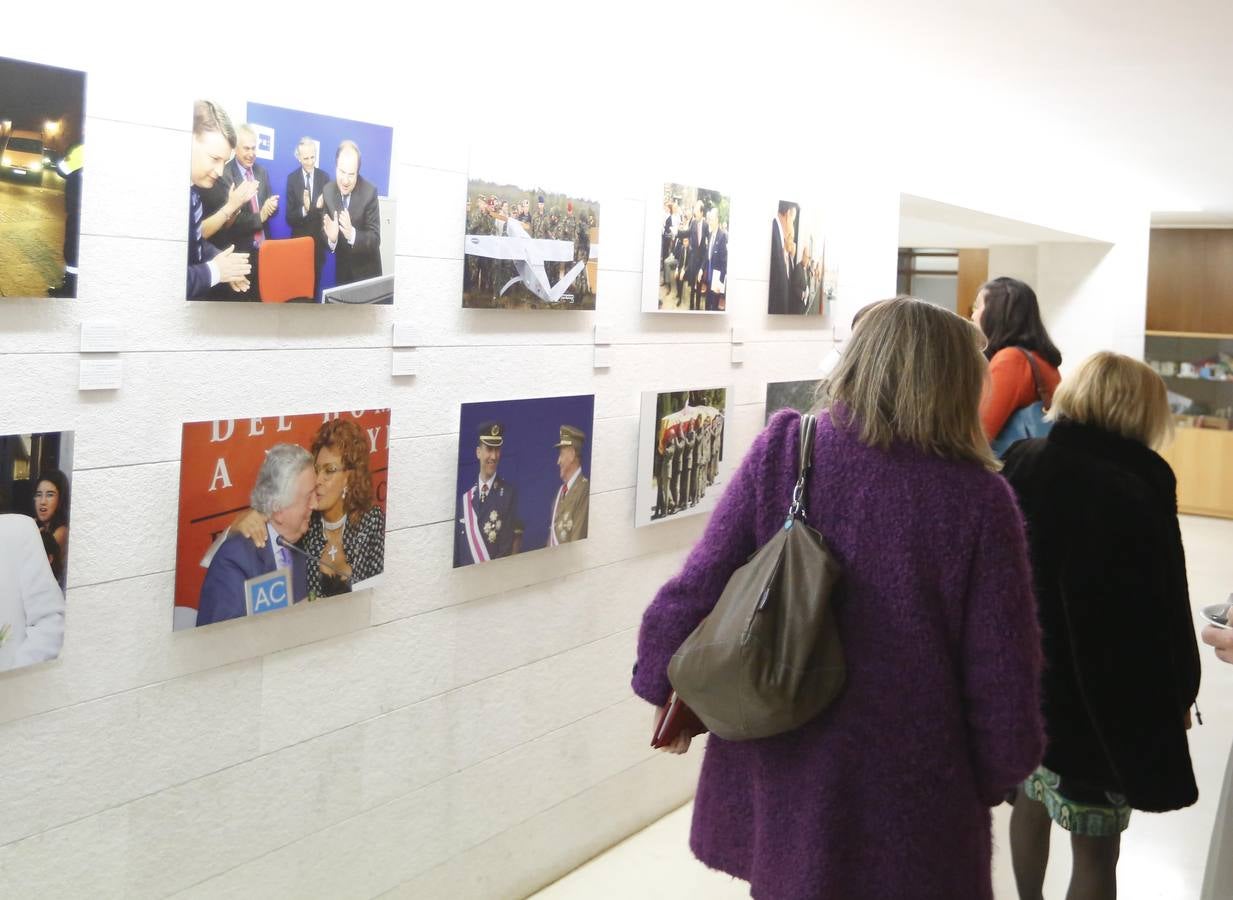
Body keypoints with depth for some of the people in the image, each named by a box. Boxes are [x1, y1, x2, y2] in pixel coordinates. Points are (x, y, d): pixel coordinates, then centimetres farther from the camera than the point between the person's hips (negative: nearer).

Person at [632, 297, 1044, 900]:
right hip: (907, 785, -1)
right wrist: (996, 776, 6)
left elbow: (701, 583, -7)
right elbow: (1001, 669, -11)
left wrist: (670, 686, 8)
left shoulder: (782, 448, -10)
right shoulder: (978, 496, -15)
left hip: (780, 765, 2)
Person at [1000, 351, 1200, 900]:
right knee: (1096, 851, 8)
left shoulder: (1019, 463, -5)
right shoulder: (1140, 489, -20)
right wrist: (1179, 696, 1)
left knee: (1031, 800, 26)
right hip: (1105, 699, -5)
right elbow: (1166, 611, -14)